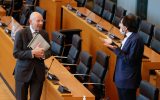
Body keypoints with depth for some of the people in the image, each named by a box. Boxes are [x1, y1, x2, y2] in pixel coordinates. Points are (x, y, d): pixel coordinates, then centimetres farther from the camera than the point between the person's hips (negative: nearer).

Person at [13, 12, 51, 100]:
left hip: (39, 72, 3)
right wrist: (32, 53, -26)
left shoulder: (44, 34, 2)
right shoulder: (21, 34, -10)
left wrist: (43, 54, -15)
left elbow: (49, 51, 9)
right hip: (23, 72, -3)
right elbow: (16, 53, -14)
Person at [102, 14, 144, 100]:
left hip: (128, 80, -10)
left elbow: (130, 60, -25)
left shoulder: (136, 40, -23)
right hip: (122, 78, 10)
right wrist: (112, 44, 14)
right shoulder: (128, 37, 7)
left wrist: (116, 50, -30)